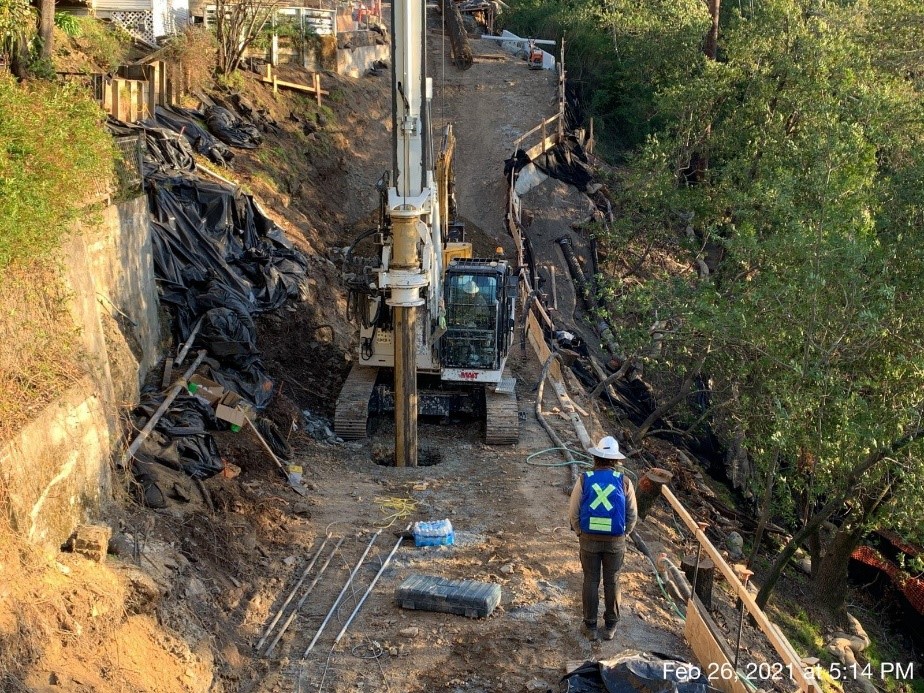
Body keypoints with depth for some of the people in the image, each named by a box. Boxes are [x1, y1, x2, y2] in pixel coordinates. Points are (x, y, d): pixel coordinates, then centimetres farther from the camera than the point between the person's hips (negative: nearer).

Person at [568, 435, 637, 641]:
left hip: (589, 540, 0)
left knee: (591, 581, 11)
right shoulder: (624, 482, -8)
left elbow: (573, 513, -4)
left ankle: (590, 626, 19)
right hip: (616, 541, 0)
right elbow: (632, 515, 0)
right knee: (612, 582, 13)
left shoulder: (584, 480, -9)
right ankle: (610, 627, 23)